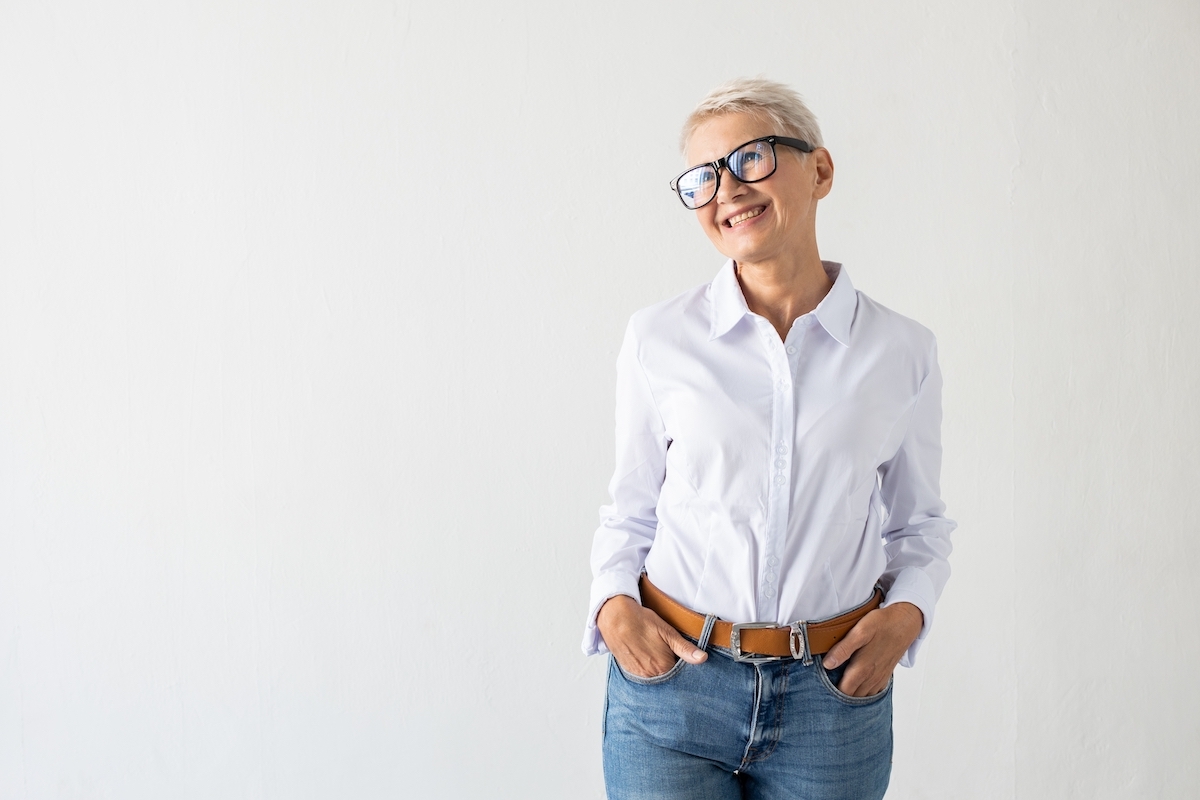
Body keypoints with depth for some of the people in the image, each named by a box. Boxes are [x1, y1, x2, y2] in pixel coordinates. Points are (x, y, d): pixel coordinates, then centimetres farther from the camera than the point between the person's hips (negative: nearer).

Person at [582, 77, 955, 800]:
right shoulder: (659, 339, -1)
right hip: (671, 683, 0)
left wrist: (906, 613, -6)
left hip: (833, 694, 1)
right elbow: (632, 507, 9)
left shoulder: (901, 352, 0)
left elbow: (919, 521, 11)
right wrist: (613, 604, -8)